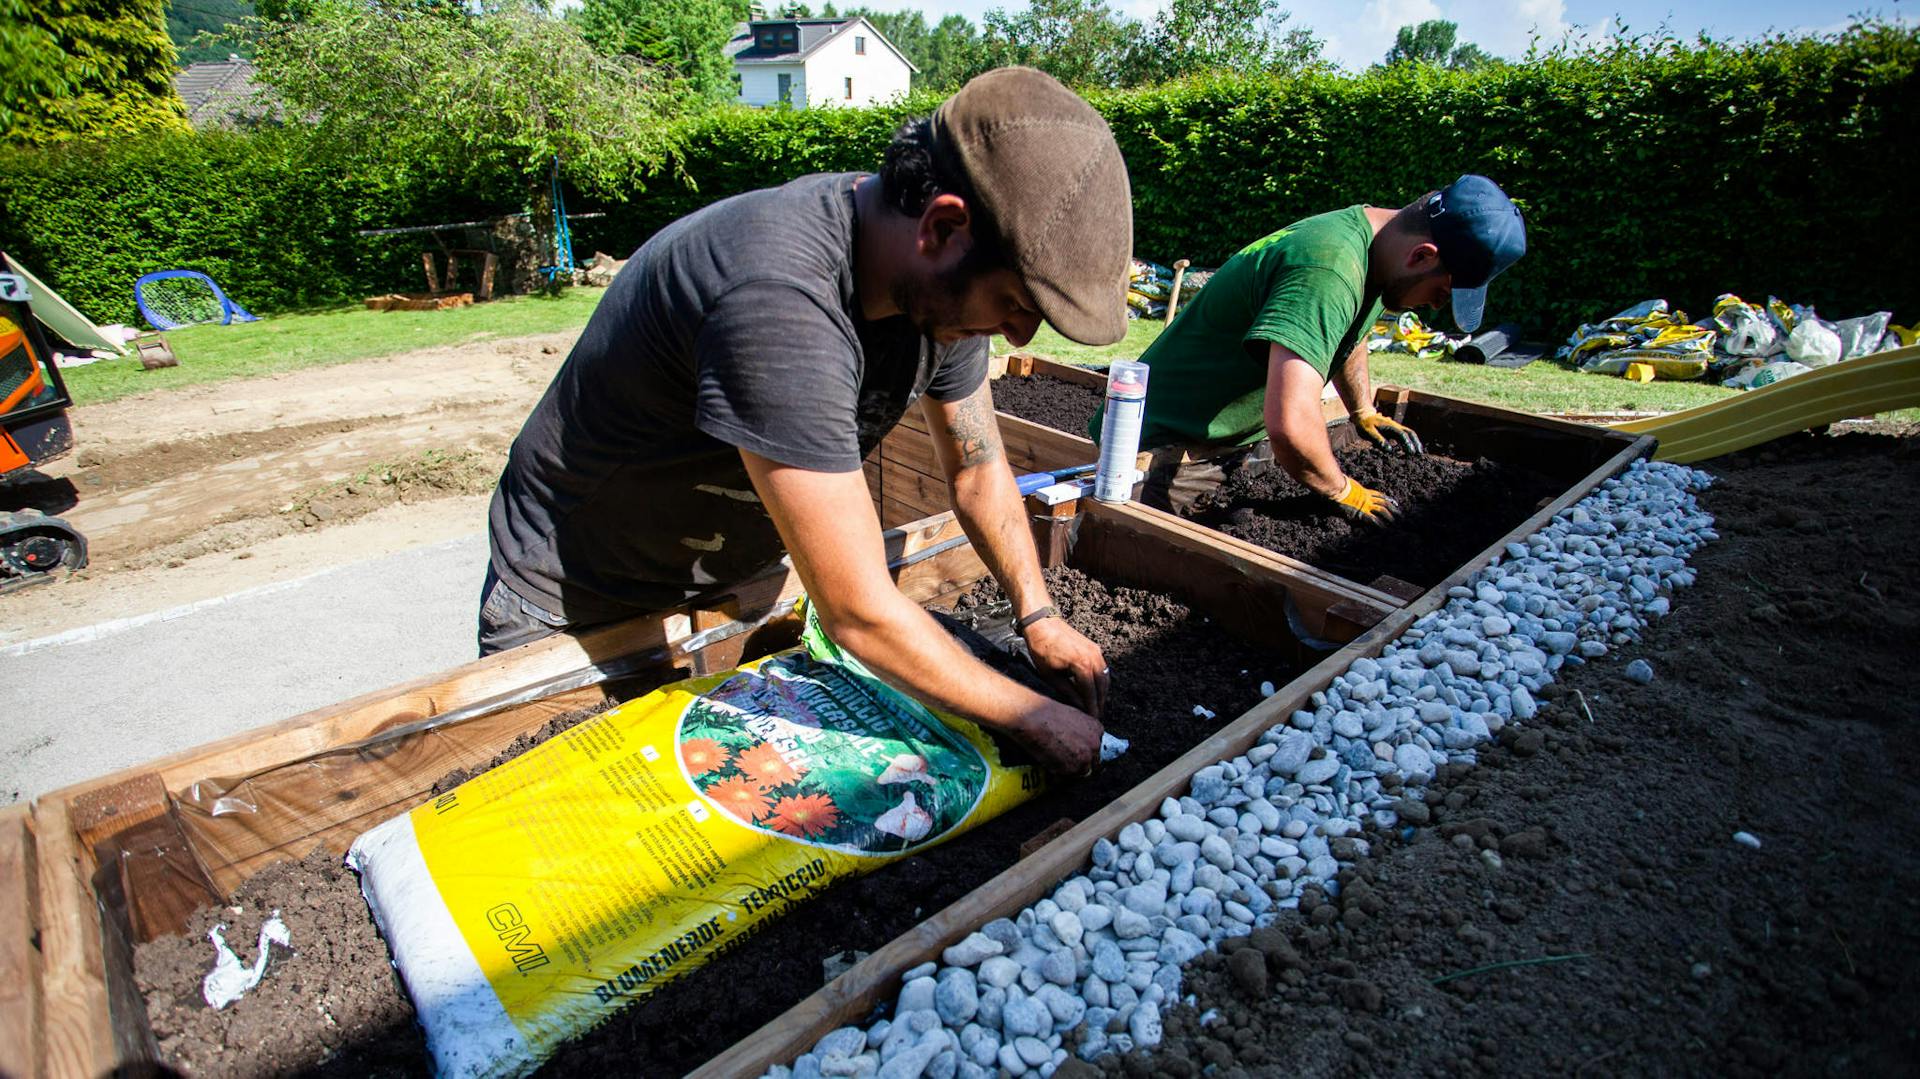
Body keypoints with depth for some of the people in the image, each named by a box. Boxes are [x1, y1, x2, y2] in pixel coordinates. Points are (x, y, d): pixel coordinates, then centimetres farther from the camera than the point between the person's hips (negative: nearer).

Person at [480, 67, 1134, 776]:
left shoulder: (943, 285, -13)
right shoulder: (781, 300, -40)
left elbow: (979, 470, 3)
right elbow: (860, 616, -37)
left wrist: (1039, 617, -6)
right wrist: (1032, 719, -24)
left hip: (741, 579, 6)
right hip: (574, 607, -6)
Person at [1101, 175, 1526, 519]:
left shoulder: (1371, 232, 5)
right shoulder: (1328, 270, -30)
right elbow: (1291, 424, -41)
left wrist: (1364, 413, 31)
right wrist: (1340, 490, -23)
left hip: (1248, 442, 10)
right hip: (1178, 450, -10)